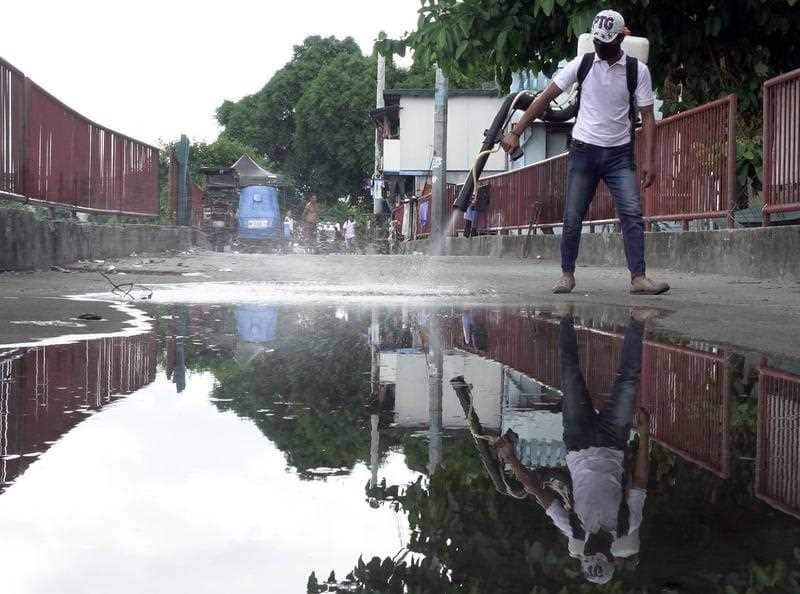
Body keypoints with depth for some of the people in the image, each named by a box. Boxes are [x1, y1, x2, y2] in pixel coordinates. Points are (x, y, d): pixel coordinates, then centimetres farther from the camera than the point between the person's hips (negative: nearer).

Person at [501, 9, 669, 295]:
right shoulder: (582, 64, -2)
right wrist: (516, 133, -6)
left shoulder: (637, 70, -3)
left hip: (620, 153, 0)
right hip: (583, 150, 1)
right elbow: (546, 97, -1)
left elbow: (647, 116, -2)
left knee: (632, 215, -12)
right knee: (572, 217, 1)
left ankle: (638, 278, -12)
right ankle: (567, 275, 14)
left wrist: (649, 160, -11)